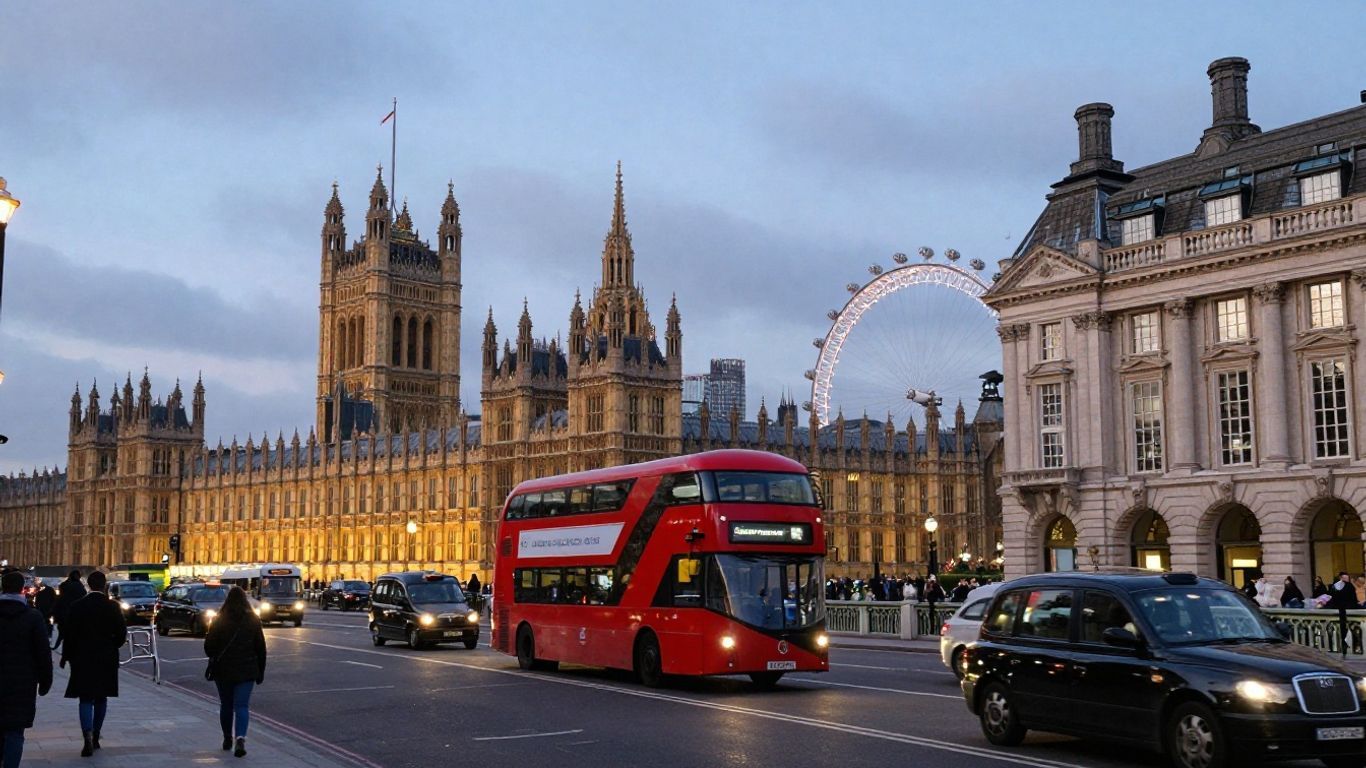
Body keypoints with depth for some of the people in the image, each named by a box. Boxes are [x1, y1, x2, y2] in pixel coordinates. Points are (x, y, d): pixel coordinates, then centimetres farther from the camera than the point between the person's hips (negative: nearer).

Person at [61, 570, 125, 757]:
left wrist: (67, 655, 6)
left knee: (85, 699, -1)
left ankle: (88, 737, -19)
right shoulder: (112, 607, -6)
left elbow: (68, 633, -5)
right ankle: (95, 737, 21)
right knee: (101, 698, 15)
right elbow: (122, 632, -6)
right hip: (107, 659, 1)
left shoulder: (77, 606, -7)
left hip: (83, 659, -1)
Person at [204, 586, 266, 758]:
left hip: (223, 669, 0)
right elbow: (260, 647, 1)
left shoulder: (219, 620, -6)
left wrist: (214, 659, 16)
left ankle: (227, 739, 26)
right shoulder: (253, 620, -2)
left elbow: (209, 646, -5)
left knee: (226, 705, 16)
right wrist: (260, 671, 9)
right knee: (242, 705, -1)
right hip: (246, 670, 0)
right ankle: (240, 738, -21)